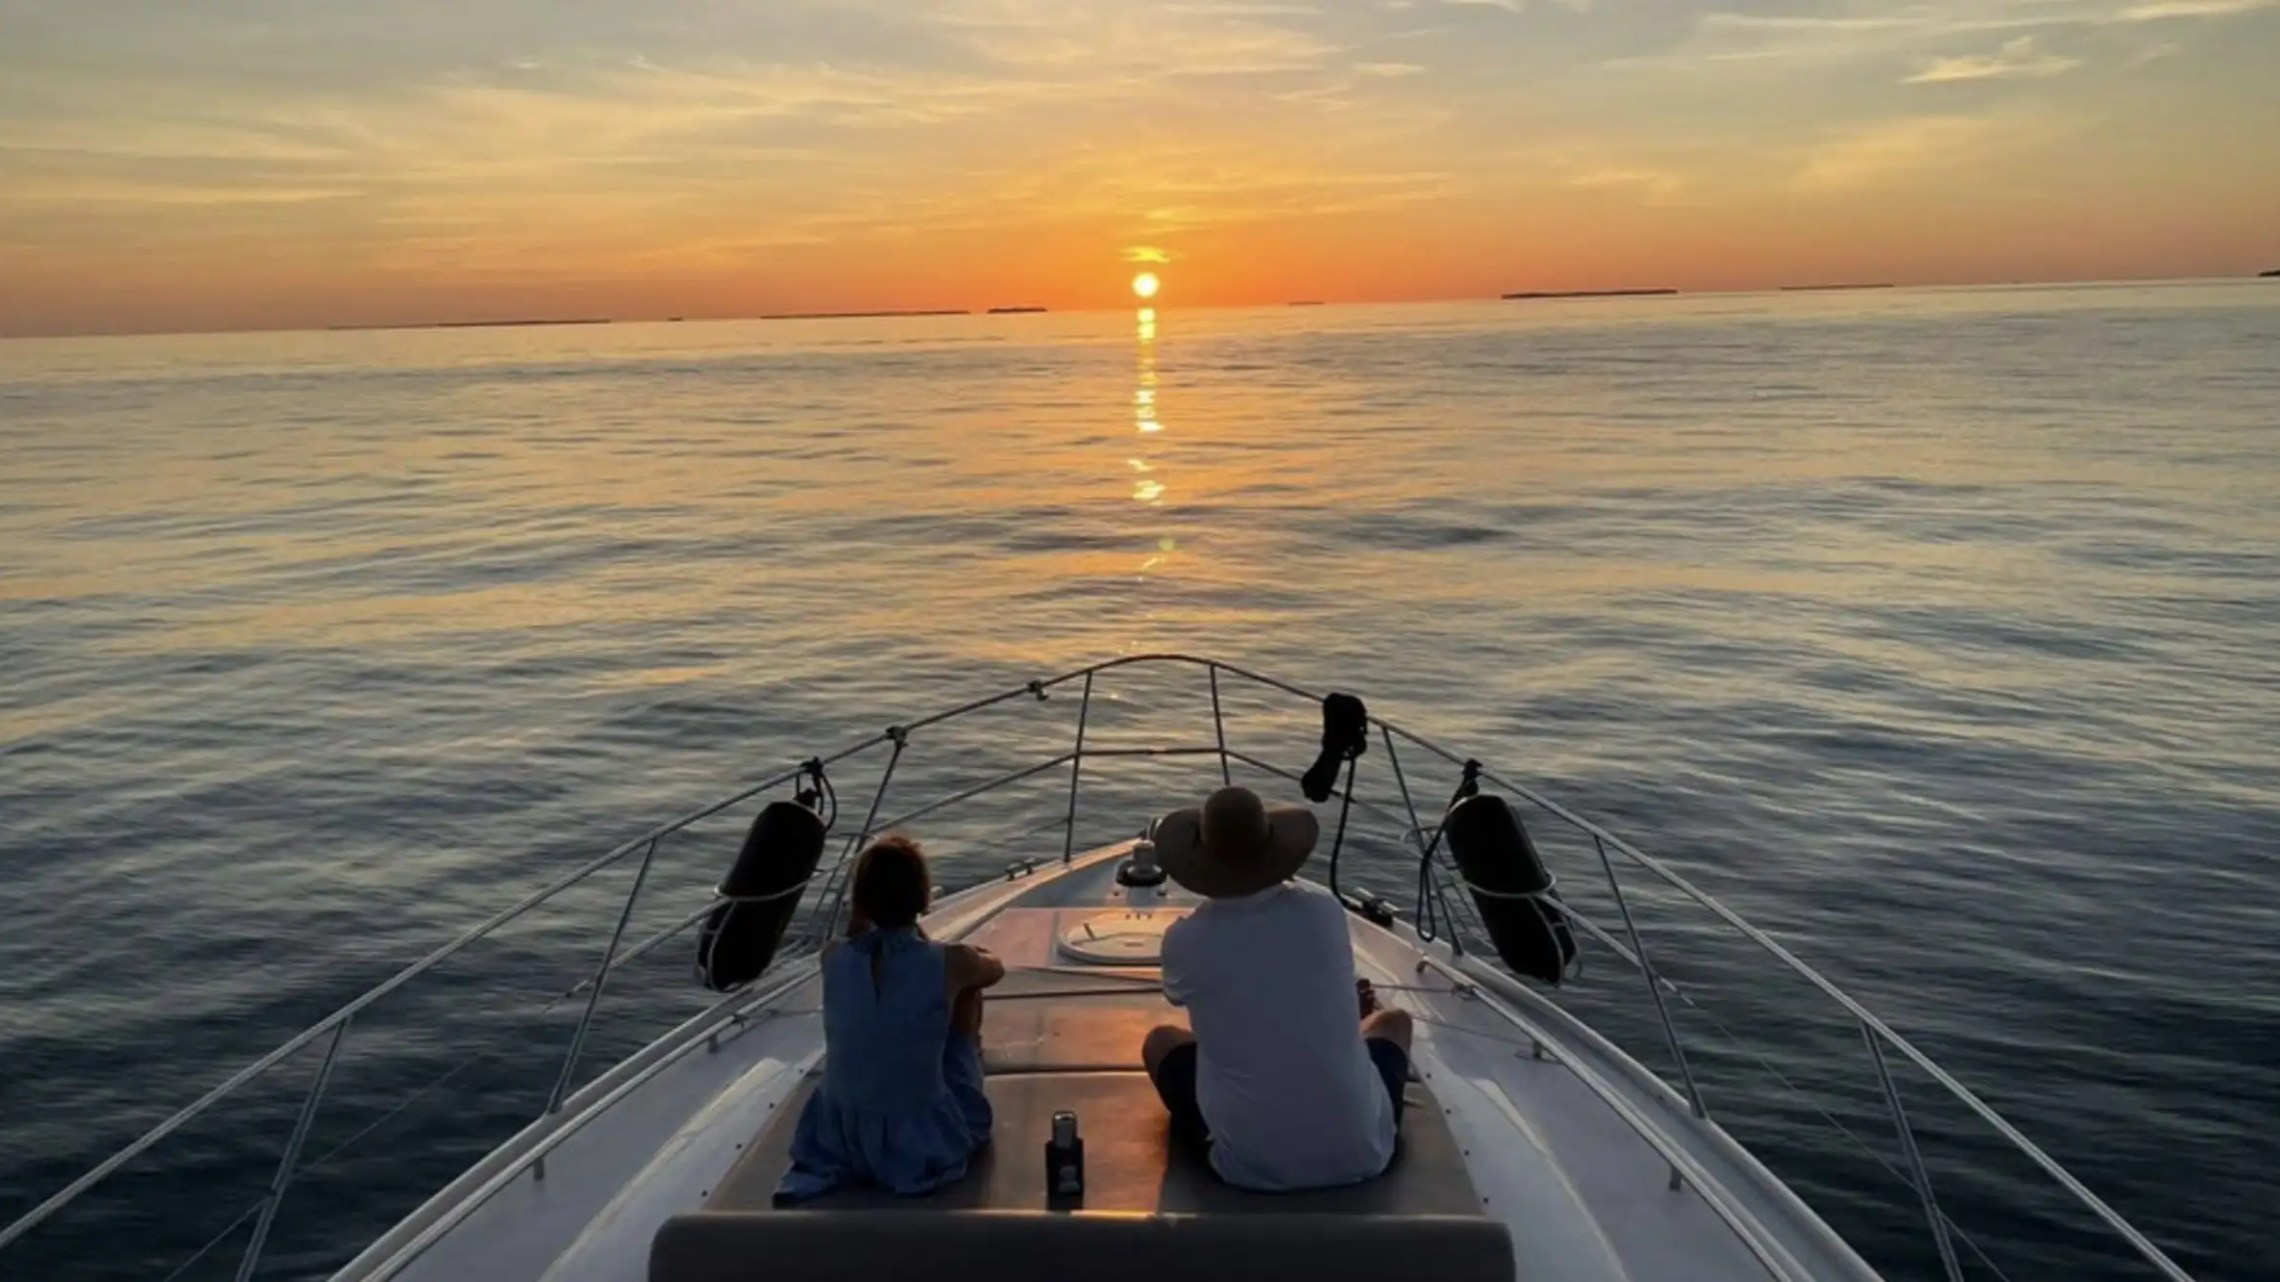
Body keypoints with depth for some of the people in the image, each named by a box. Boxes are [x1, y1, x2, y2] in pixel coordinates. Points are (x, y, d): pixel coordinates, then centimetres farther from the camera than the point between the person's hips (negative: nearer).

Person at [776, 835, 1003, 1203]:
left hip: (840, 1138, 3)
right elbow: (996, 969, 10)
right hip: (927, 1142, -2)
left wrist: (860, 916, 4)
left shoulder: (834, 957, -9)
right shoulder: (950, 963, -15)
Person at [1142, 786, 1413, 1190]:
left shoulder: (1183, 940, -11)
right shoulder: (1324, 912, -8)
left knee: (1159, 1041, 24)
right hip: (1359, 1153, 2)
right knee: (1393, 1021, 28)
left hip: (1249, 1165, -2)